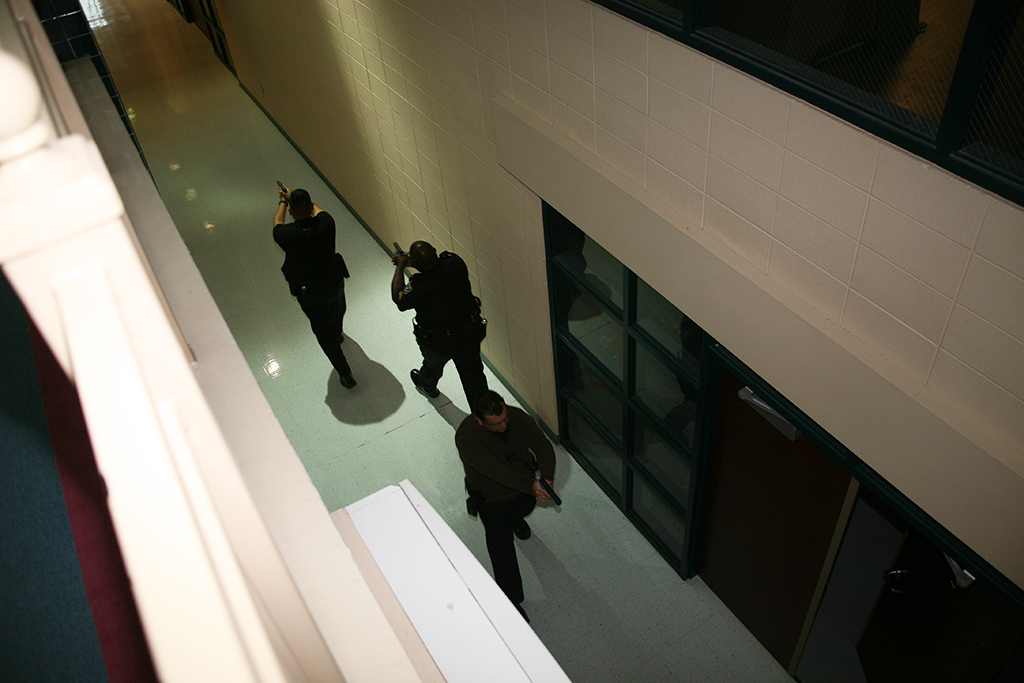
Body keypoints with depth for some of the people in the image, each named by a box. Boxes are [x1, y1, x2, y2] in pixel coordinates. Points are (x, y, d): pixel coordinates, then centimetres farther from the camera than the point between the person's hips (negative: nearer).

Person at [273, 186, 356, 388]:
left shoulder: (287, 234, -29)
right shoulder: (325, 223, -23)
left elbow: (277, 222, -1)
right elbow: (316, 209, 3)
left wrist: (283, 201, 17)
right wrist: (294, 197, 19)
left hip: (308, 291, -3)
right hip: (334, 282, 3)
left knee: (323, 332, 15)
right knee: (337, 310, 35)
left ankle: (345, 374, 21)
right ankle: (338, 334, 68)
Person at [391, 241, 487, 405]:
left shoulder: (418, 288, -36)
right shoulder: (455, 262, -23)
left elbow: (398, 298, -14)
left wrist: (400, 267, -6)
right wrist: (410, 262, 1)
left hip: (439, 343, -2)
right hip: (470, 332, 3)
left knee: (433, 365, 32)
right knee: (473, 373, 20)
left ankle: (427, 386, 64)